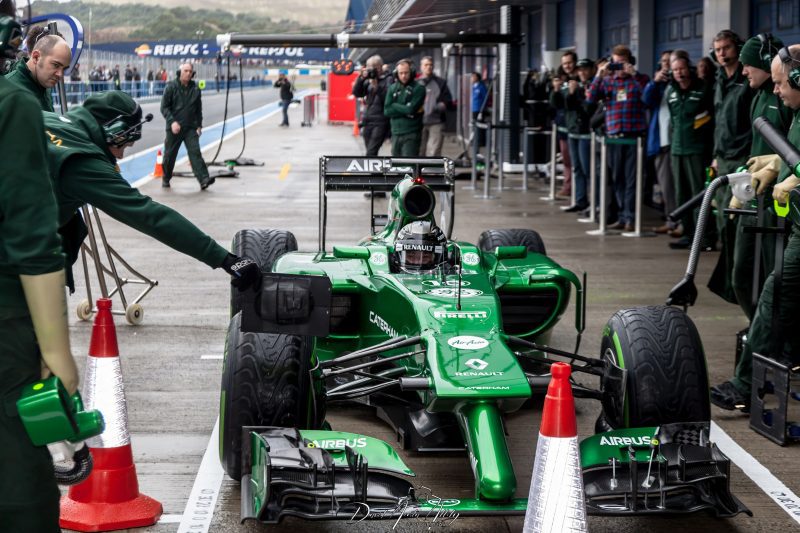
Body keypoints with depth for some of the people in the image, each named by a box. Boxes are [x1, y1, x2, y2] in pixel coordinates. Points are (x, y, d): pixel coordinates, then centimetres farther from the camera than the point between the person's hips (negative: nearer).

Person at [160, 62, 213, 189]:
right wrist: (172, 121, -19)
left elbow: (198, 109, 16)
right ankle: (166, 179, 28)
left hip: (191, 128, 2)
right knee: (170, 154, 9)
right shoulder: (171, 87, -4)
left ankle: (204, 179, -21)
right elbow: (164, 107, -6)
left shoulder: (195, 89, 7)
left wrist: (199, 125, 12)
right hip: (174, 127, -2)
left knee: (195, 152, -11)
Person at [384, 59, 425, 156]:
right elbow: (387, 111, 0)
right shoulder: (393, 88, 9)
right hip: (396, 133, 5)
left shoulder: (418, 88, -4)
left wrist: (395, 106, -4)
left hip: (411, 134, -5)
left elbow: (411, 109, -16)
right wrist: (406, 111, -9)